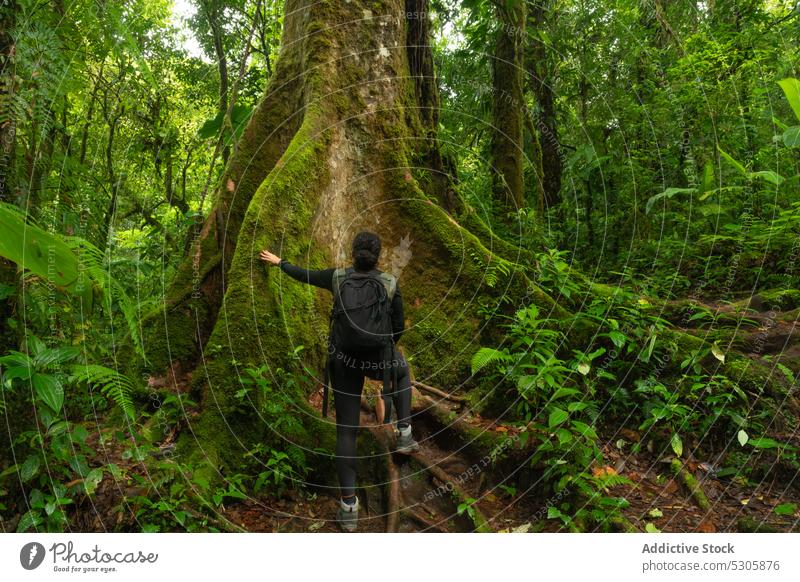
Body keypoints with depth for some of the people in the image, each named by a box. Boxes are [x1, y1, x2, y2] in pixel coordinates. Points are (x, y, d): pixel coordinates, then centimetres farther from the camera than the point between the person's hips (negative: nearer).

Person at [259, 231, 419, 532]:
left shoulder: (338, 277, -3)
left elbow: (303, 275, 13)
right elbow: (399, 326, 0)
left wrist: (278, 261, 31)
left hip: (344, 359, 1)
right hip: (378, 360, -1)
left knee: (346, 430, 10)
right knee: (401, 369, 36)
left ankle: (349, 506, 12)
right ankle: (404, 434, 30)